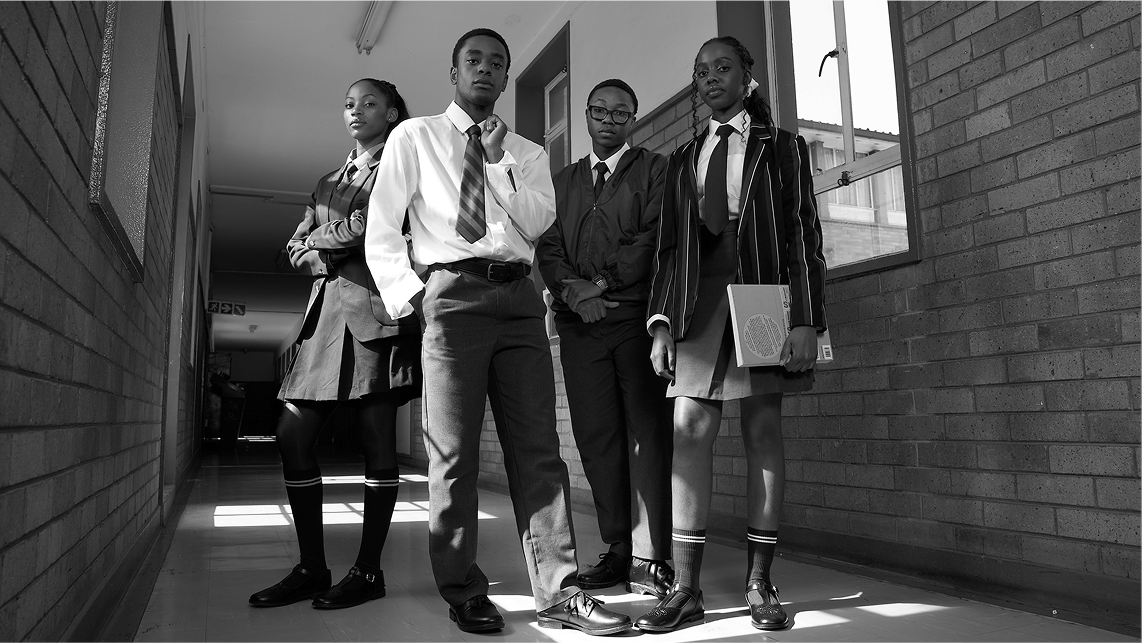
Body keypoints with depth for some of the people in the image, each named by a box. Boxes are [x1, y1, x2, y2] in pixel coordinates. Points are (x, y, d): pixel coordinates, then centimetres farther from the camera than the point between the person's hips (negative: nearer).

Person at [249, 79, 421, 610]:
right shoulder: (328, 182, 28)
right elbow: (296, 249, 18)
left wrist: (322, 240, 1)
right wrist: (332, 256, 0)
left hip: (376, 306, -6)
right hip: (326, 307, 7)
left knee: (377, 440, -5)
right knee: (292, 435, -1)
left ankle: (368, 571, 4)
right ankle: (311, 568, 9)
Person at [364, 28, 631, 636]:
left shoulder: (528, 153, 19)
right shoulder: (414, 137, 12)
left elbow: (537, 222, 3)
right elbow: (380, 231, 6)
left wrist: (499, 159, -4)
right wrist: (409, 294, -5)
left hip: (518, 299, 3)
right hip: (452, 295, -2)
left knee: (537, 448, -1)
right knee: (453, 452, -2)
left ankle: (557, 592, 3)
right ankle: (462, 592, 11)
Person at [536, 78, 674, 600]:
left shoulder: (655, 170, 10)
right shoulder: (563, 180, 23)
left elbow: (654, 238, -4)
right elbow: (548, 245, 12)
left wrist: (603, 282, -10)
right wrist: (570, 289, -7)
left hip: (638, 317, -4)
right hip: (581, 322, 4)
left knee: (647, 436, -5)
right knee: (596, 438, 2)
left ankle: (650, 560, 0)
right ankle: (617, 549, 11)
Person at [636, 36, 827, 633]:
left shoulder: (782, 147, 12)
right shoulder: (683, 159, 20)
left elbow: (804, 234, 3)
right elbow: (669, 246, 14)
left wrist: (805, 320, -9)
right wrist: (662, 321, 2)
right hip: (698, 301, 2)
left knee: (763, 433, 0)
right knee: (690, 431, -7)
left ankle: (759, 583, 9)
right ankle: (685, 588, -2)